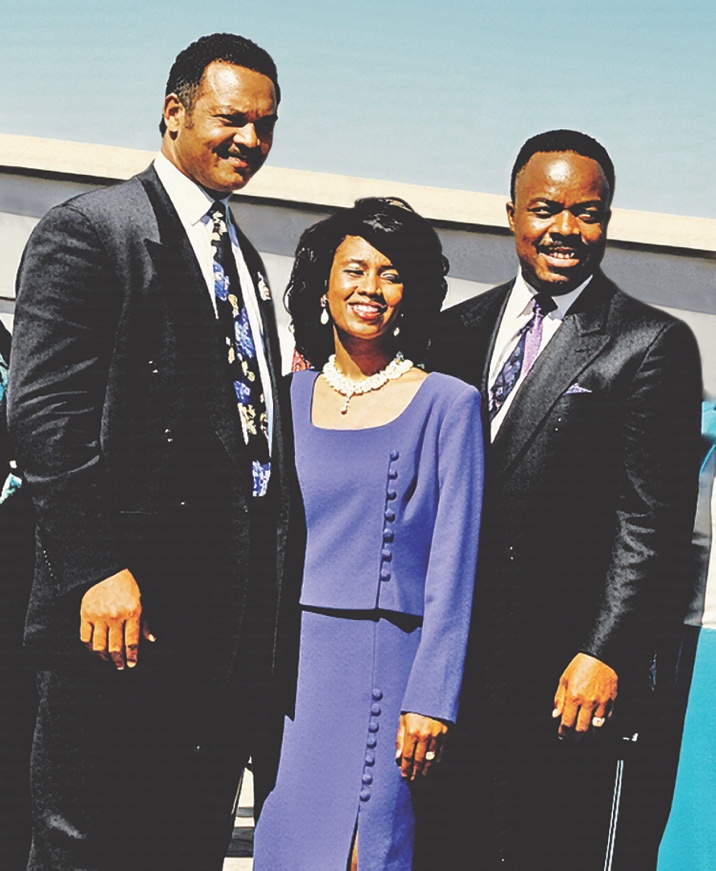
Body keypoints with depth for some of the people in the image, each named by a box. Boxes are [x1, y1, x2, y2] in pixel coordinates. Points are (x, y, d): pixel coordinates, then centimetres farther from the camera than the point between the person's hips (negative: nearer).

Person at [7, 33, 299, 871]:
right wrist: (98, 570, -20)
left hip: (233, 626, 8)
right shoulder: (88, 229, -4)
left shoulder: (245, 258, 21)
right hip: (125, 611, -7)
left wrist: (270, 593, 13)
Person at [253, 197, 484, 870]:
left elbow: (452, 562, -5)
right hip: (289, 664, 3)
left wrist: (431, 699, -11)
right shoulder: (286, 396, 9)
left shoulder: (447, 404, -1)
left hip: (385, 662, -3)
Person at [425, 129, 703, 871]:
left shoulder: (652, 344, -3)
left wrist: (604, 656, -15)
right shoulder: (459, 330, 12)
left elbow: (652, 521, -8)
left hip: (575, 676, -4)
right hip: (457, 663, 5)